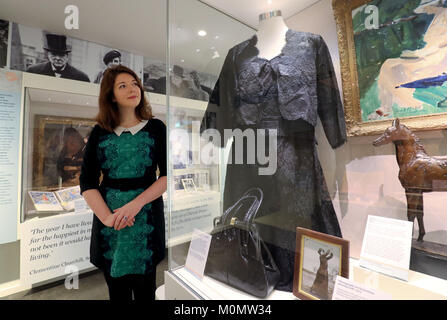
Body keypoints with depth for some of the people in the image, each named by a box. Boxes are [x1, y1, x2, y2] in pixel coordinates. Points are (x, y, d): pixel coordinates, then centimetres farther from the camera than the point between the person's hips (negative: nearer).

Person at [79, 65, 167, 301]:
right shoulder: (99, 132, 6)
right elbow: (87, 182, 2)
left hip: (146, 217, -1)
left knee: (144, 288, 10)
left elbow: (166, 176, -6)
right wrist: (106, 216, -12)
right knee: (117, 290, 15)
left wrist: (136, 203, -16)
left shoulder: (155, 128, 1)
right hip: (108, 221, 2)